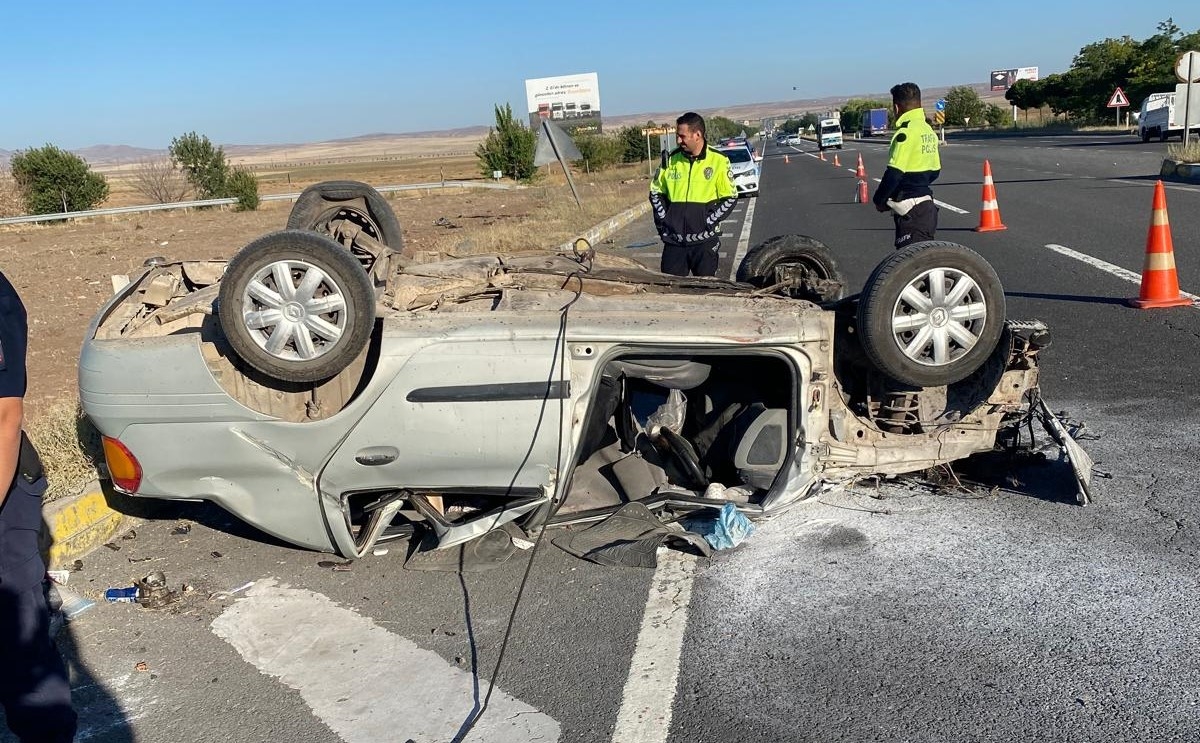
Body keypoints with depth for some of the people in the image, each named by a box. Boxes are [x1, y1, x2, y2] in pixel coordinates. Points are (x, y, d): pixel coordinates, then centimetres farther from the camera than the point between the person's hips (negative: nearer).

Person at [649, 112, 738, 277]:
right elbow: (656, 192, 15)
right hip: (674, 241, 3)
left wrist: (709, 221, -10)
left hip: (704, 240, -2)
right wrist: (663, 220, 3)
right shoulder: (671, 159, 5)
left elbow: (730, 198, -1)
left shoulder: (718, 161, -4)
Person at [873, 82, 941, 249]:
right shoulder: (928, 131, 13)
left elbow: (894, 173, -19)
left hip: (911, 212, -10)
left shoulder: (906, 132, -16)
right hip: (927, 207, 10)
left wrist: (879, 200, -6)